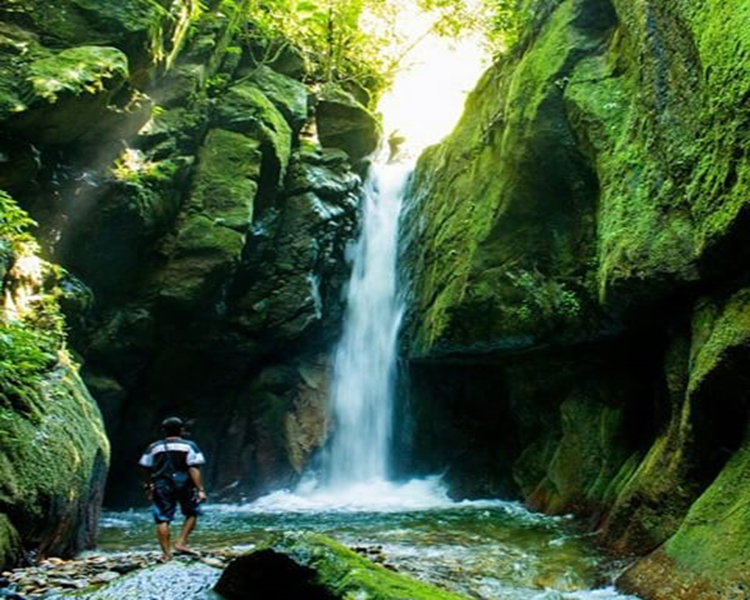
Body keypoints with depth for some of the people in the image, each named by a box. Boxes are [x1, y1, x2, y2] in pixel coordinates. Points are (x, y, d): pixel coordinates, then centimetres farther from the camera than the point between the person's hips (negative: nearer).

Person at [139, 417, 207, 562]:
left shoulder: (154, 448, 8)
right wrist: (200, 489, -14)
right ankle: (181, 543, 7)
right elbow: (194, 469, -11)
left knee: (162, 520, 5)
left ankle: (166, 553, 4)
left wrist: (149, 486, 24)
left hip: (162, 487, 2)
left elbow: (146, 469, 10)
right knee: (192, 513, 16)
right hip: (184, 485, -2)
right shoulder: (189, 446, -2)